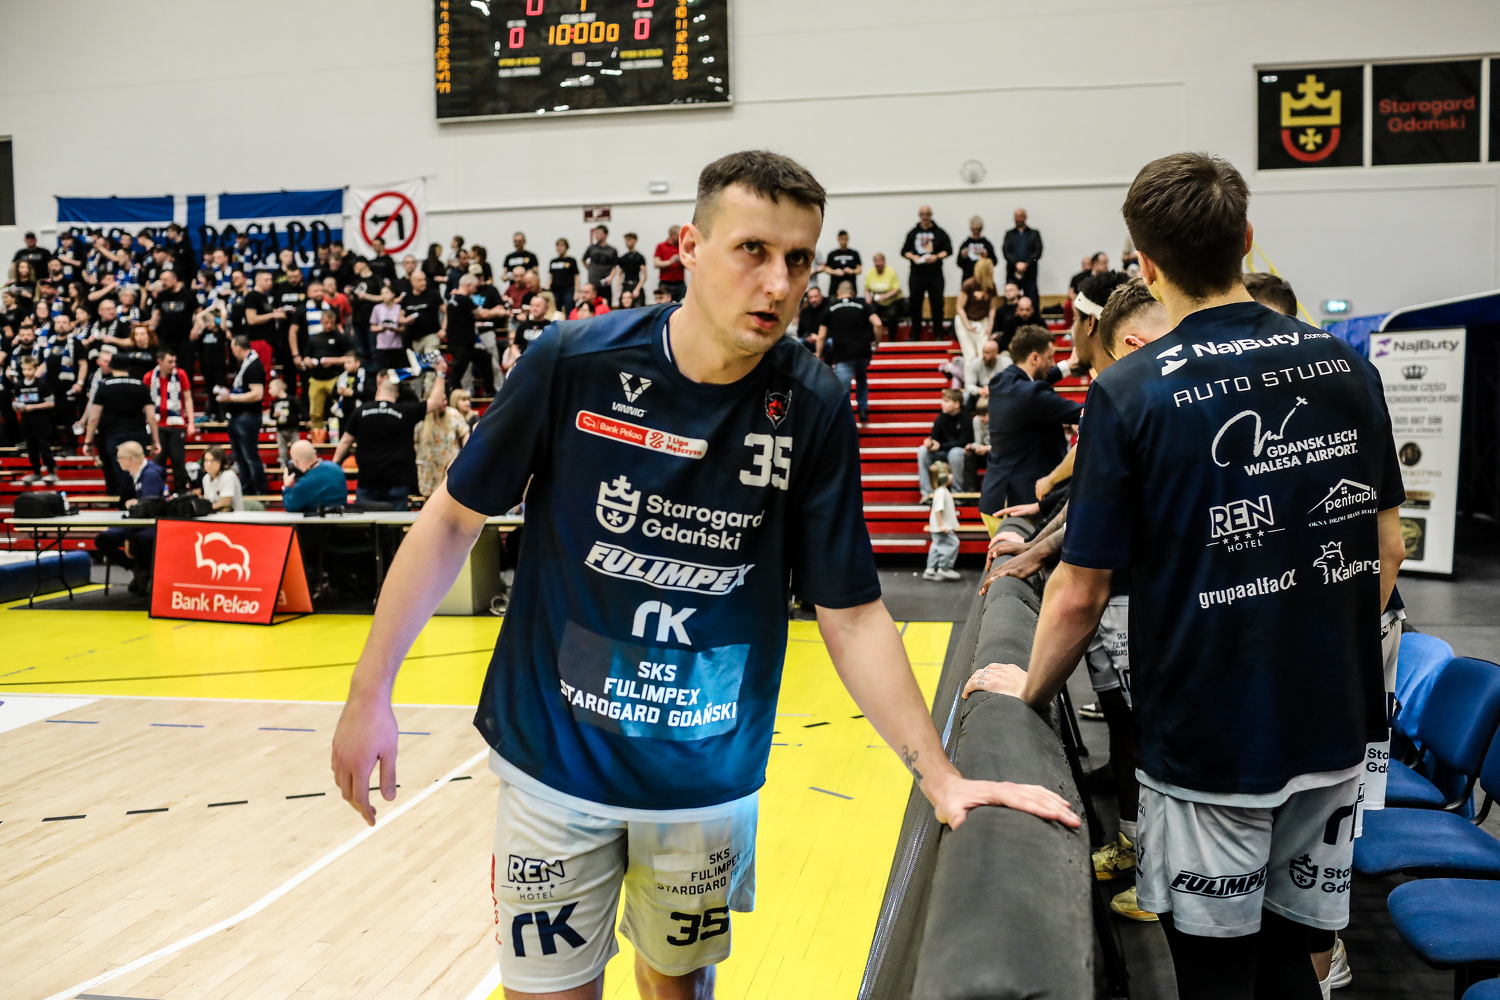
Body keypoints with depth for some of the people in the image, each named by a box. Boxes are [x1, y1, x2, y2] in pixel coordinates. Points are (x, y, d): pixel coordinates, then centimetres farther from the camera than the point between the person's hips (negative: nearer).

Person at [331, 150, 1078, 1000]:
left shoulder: (815, 407, -11)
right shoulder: (574, 362, -15)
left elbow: (853, 613, -7)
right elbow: (456, 519, -4)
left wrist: (942, 777, -13)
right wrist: (370, 693, -3)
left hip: (709, 774, 2)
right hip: (556, 762, -1)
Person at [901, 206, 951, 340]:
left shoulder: (939, 232, 4)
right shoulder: (913, 233, 11)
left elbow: (948, 249, 0)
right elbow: (904, 251, 11)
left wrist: (937, 257, -16)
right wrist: (913, 257, -8)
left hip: (935, 274, -2)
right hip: (917, 274, 2)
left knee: (937, 304, -1)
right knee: (914, 305, 5)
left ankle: (938, 335, 7)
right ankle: (915, 335, 13)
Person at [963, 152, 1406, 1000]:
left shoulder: (1130, 393, -15)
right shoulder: (1345, 366, 0)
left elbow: (1081, 595, -13)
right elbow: (1387, 547, 7)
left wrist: (1029, 690, 4)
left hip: (1209, 741, -4)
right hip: (1335, 730, 5)